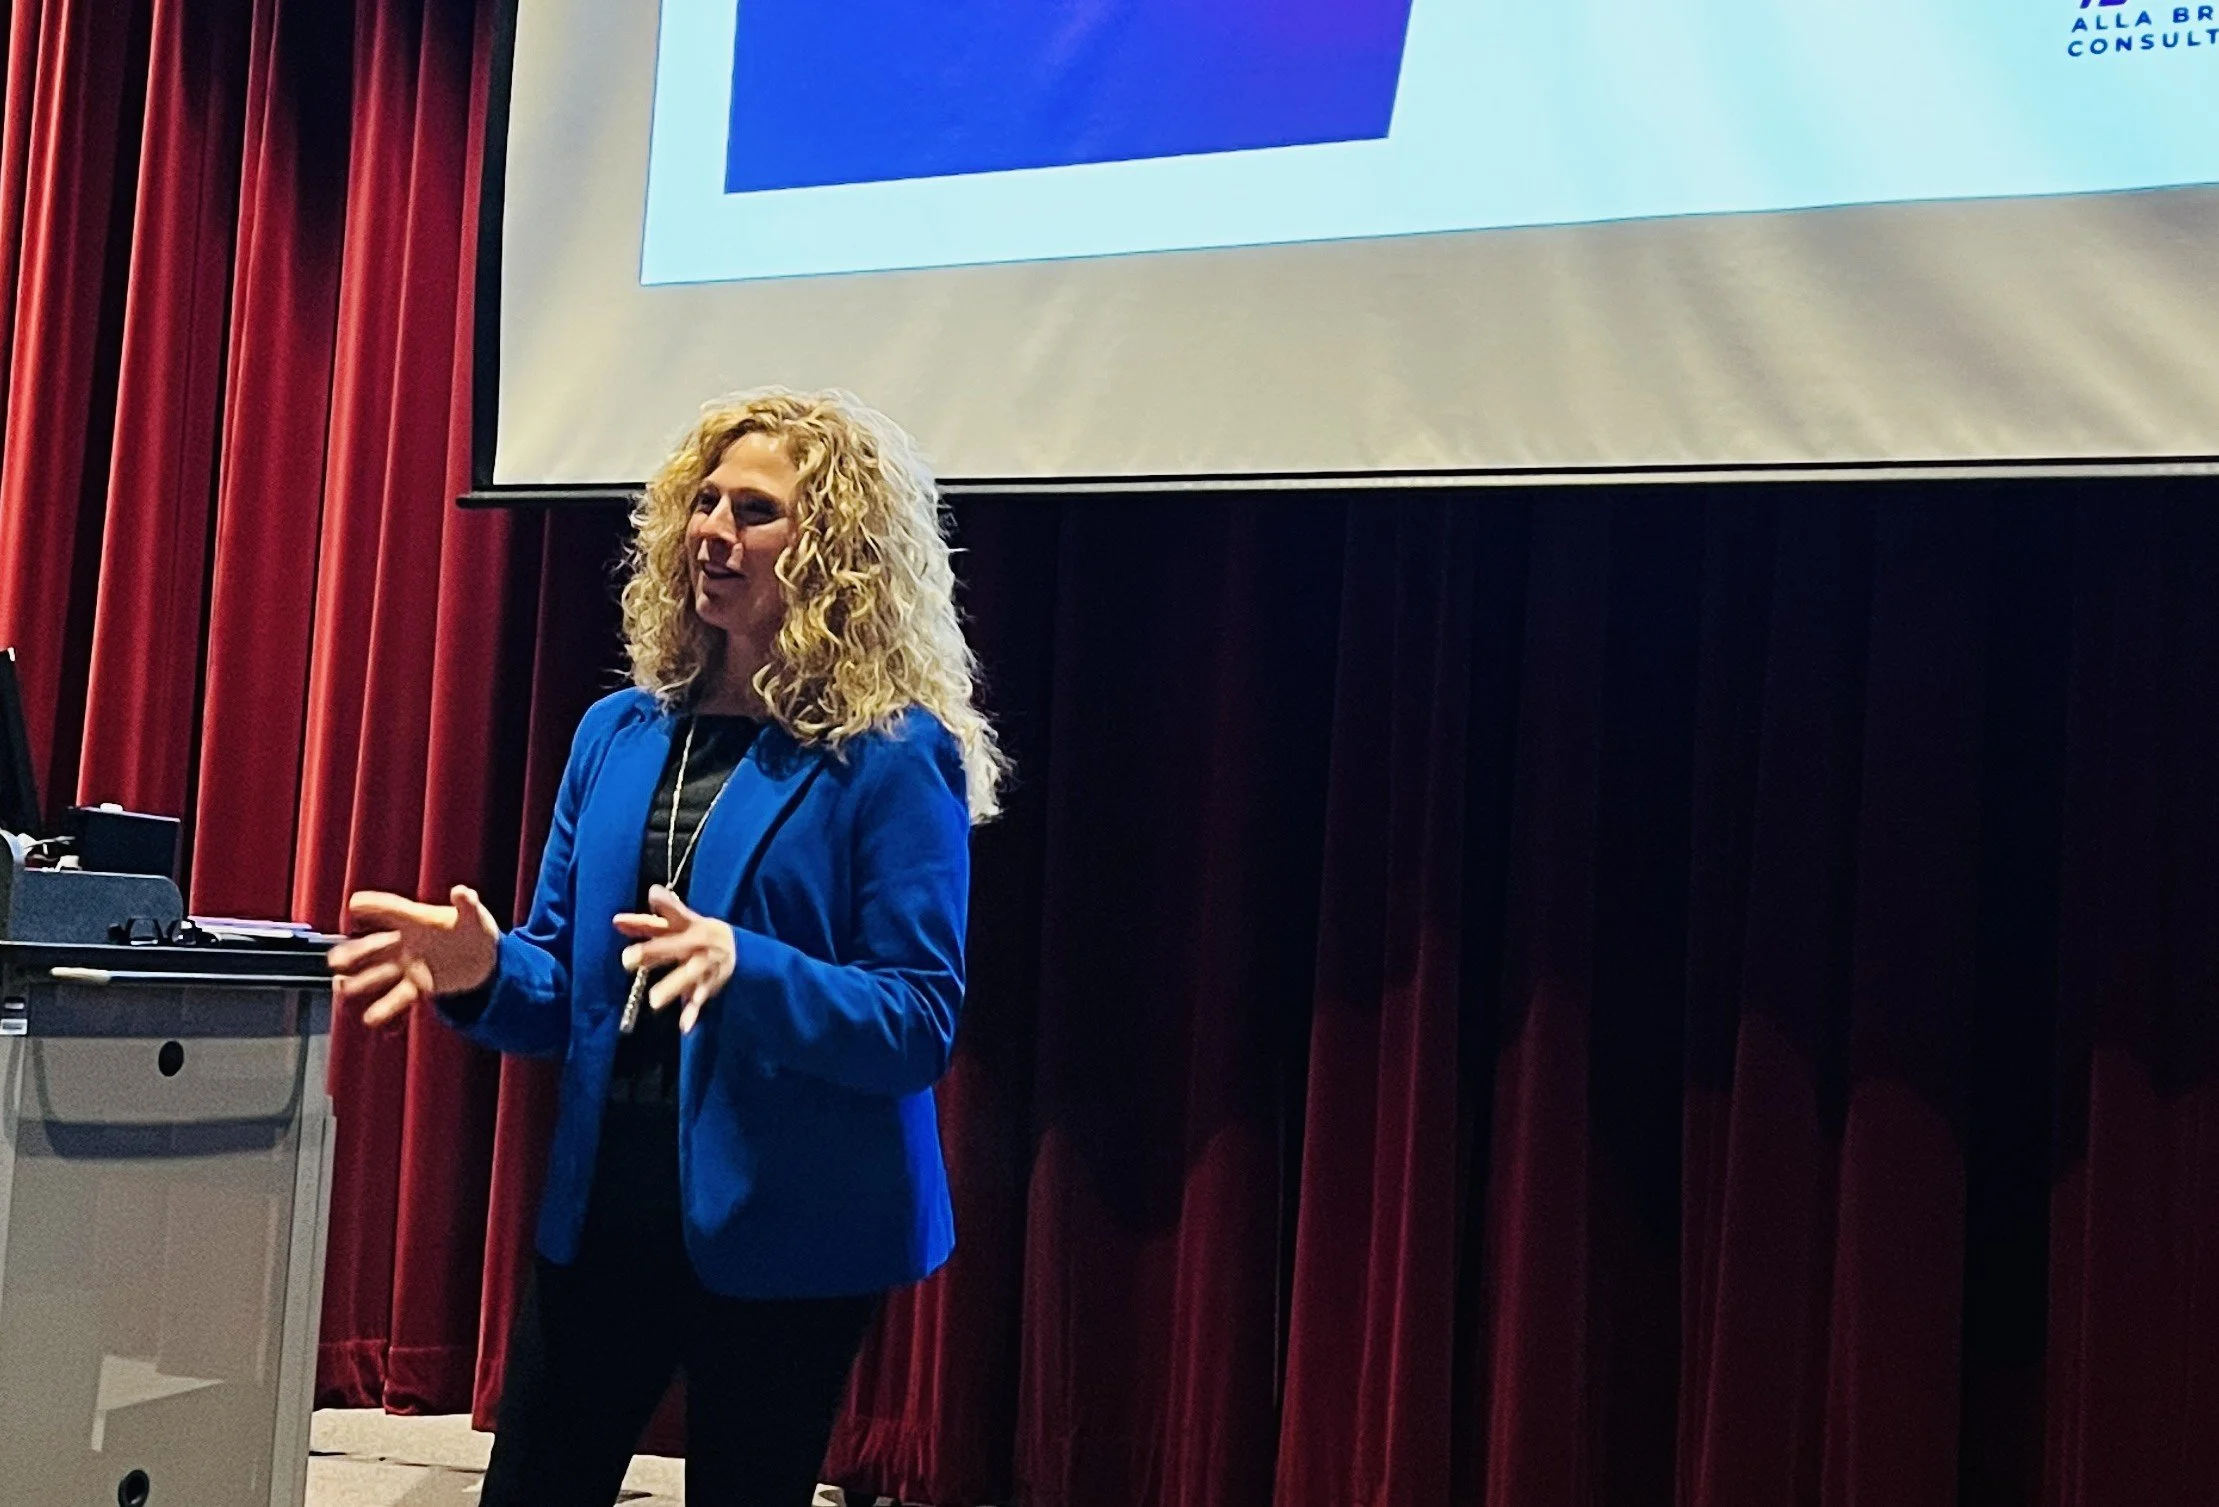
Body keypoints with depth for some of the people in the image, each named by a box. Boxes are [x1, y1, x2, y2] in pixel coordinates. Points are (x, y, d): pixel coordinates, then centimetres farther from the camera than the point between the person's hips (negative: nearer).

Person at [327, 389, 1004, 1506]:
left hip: (783, 1232, -5)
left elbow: (919, 1023, -14)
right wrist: (487, 971, -12)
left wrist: (744, 969, -29)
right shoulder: (619, 734, 8)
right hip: (602, 1206, 6)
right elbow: (570, 984, 11)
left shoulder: (893, 758, -10)